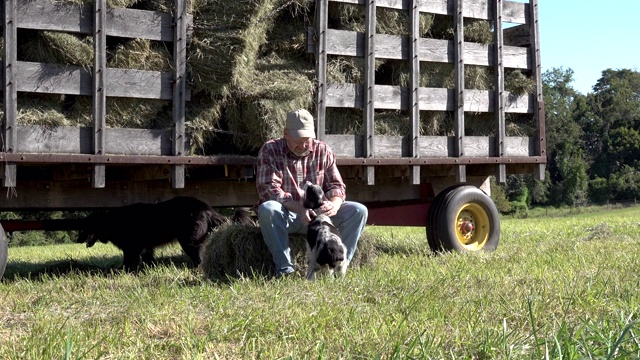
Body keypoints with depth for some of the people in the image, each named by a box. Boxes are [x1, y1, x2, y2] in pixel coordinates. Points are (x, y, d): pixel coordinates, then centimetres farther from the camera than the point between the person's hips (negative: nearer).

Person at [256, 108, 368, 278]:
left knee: (359, 211, -16)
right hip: (286, 215, -3)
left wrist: (334, 204, -24)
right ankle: (284, 268, -28)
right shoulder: (270, 150, -7)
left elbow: (336, 186, 1)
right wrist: (299, 209, -33)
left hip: (318, 213, 3)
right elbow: (269, 188, -18)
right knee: (268, 209, -37)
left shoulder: (323, 150, 3)